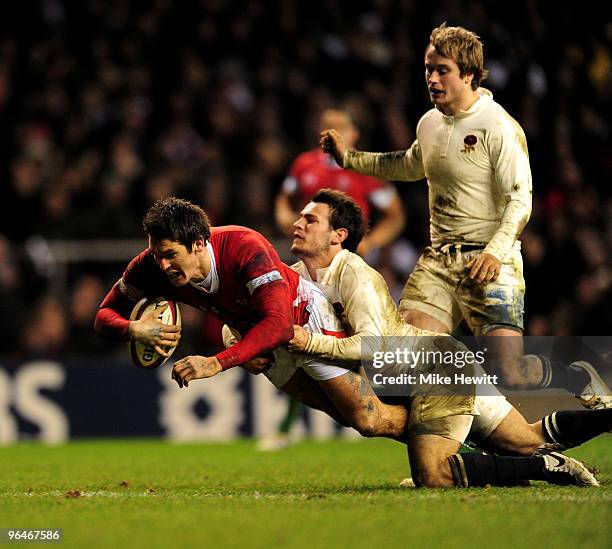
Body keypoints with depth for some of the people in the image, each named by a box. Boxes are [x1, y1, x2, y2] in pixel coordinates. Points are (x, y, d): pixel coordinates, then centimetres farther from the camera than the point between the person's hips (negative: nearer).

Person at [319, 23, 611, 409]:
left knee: (510, 374, -12)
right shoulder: (430, 123, 13)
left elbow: (521, 200, -15)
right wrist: (350, 157, 31)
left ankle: (580, 377, 19)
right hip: (439, 259, 6)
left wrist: (496, 250, -30)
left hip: (491, 262, -6)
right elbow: (410, 166, 36)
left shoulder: (499, 128, -10)